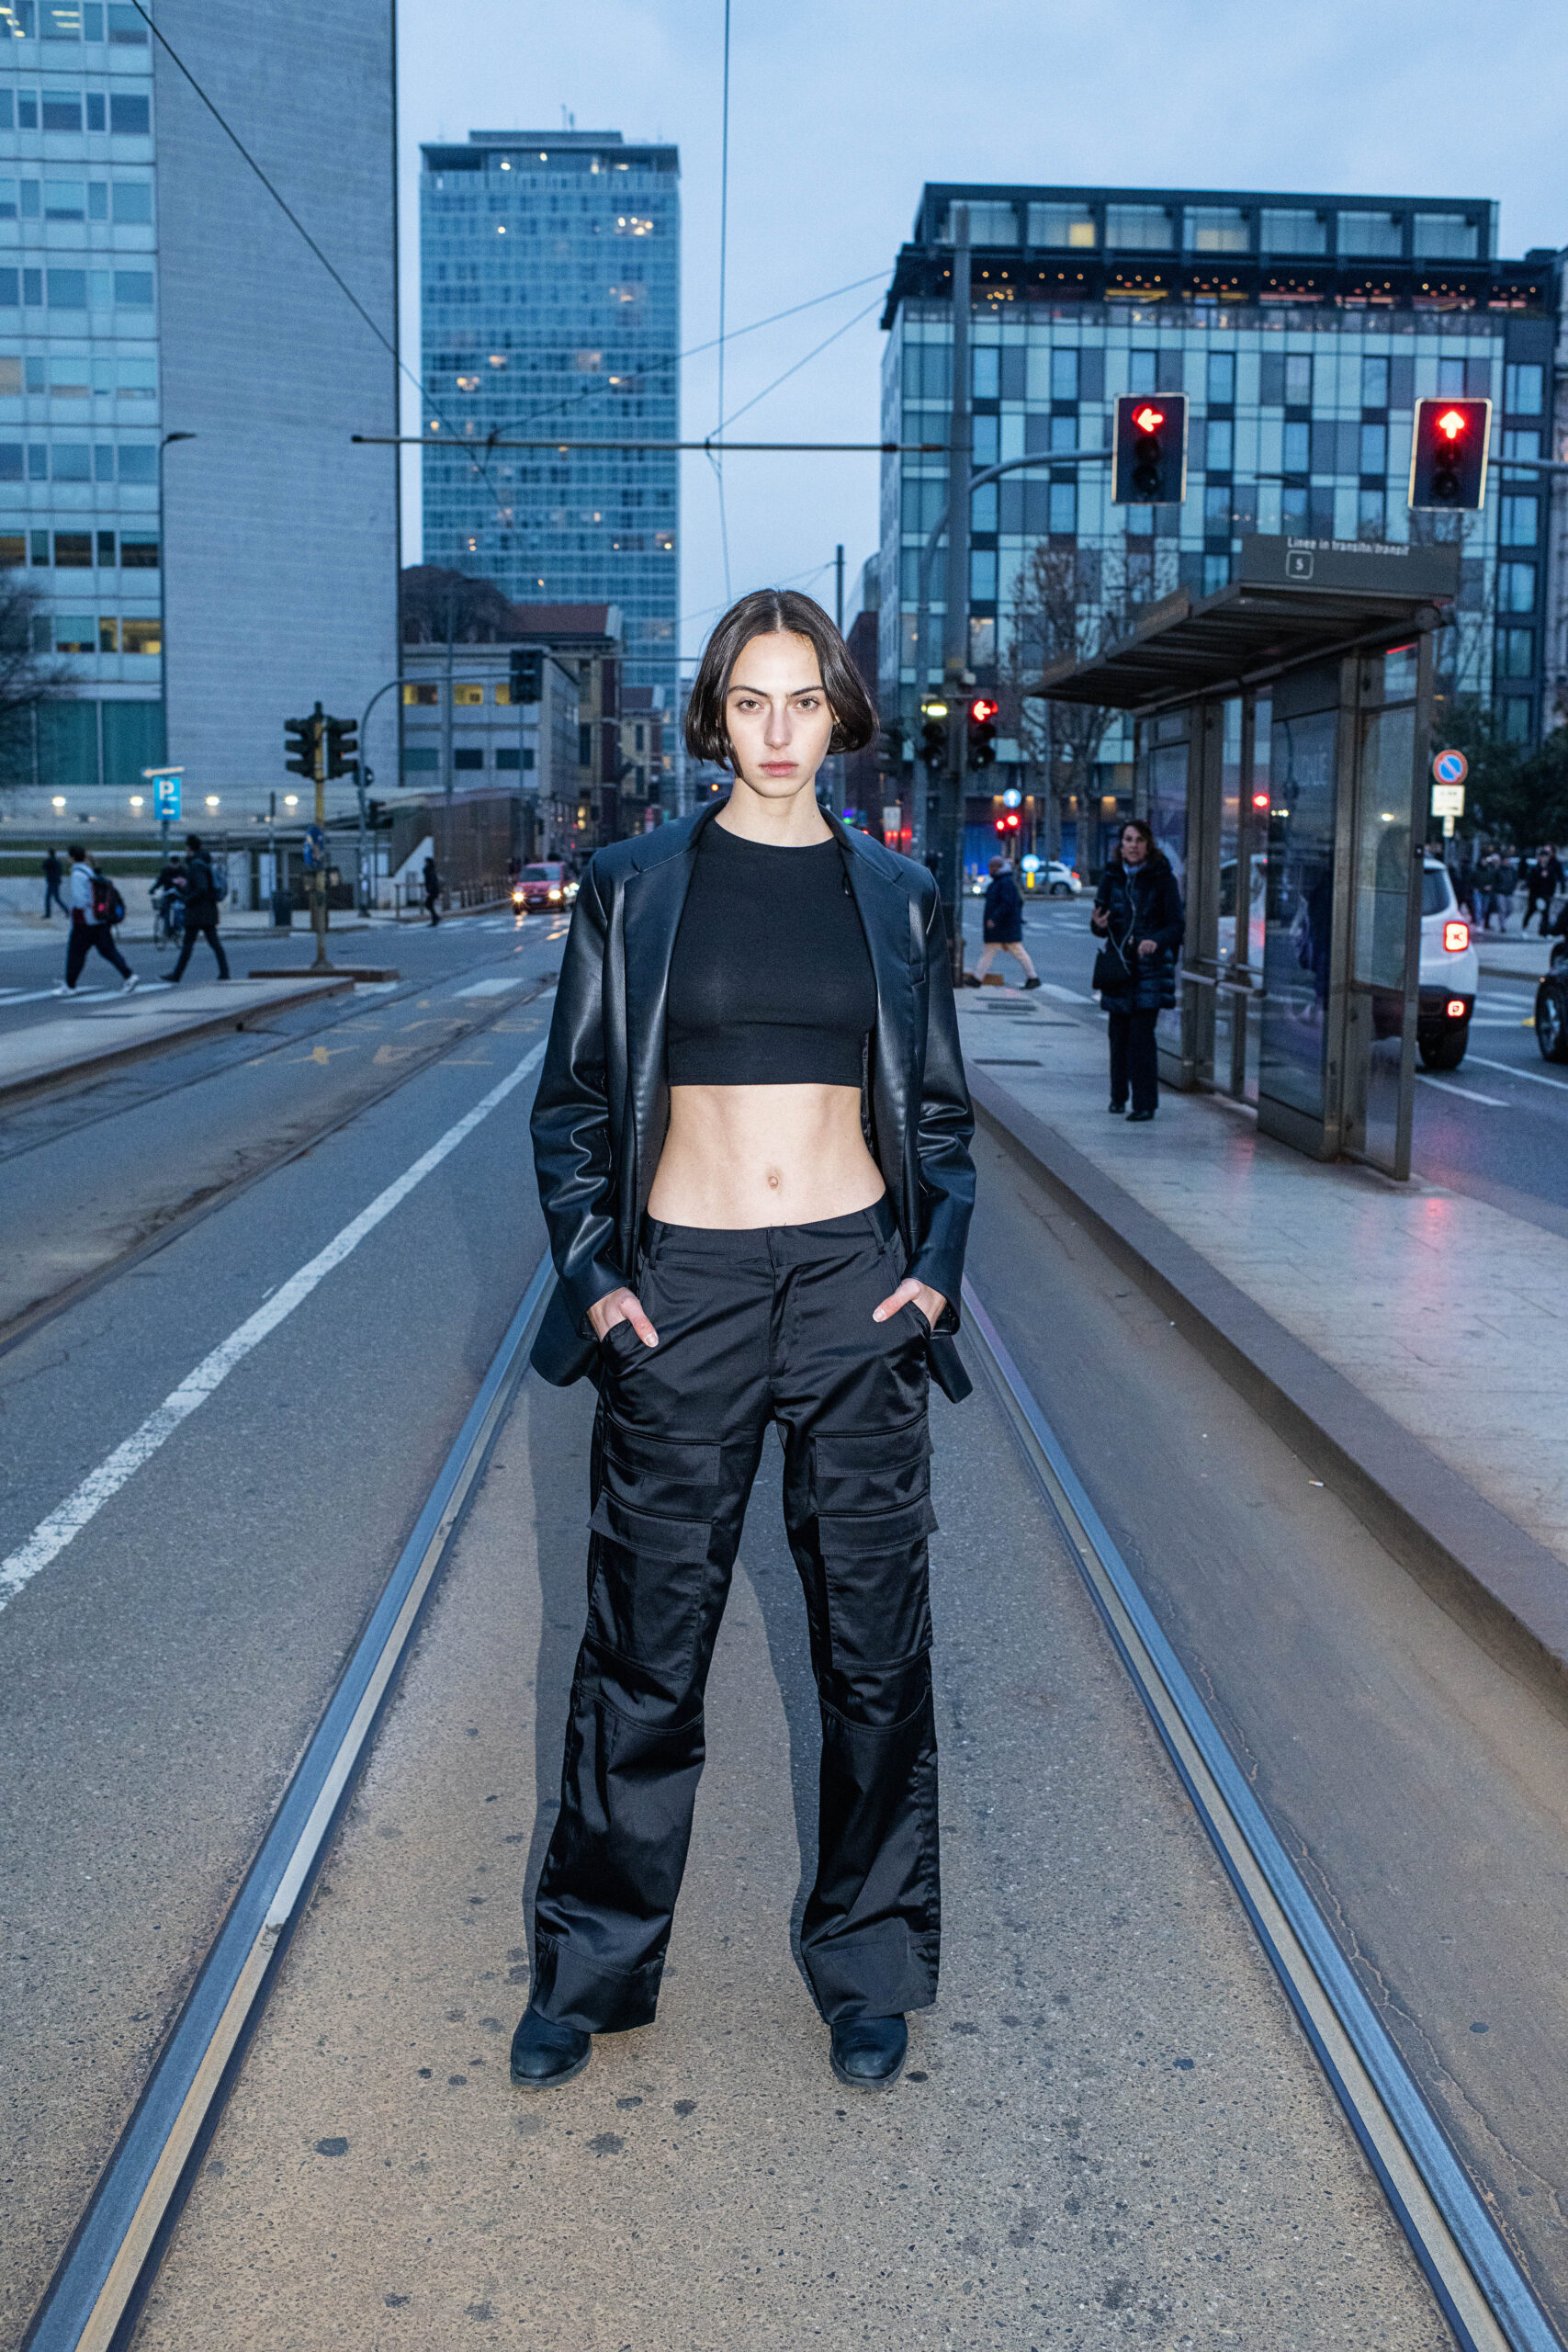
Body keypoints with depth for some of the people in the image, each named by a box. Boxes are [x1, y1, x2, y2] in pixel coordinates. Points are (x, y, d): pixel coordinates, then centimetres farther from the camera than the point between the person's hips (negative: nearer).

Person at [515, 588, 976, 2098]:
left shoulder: (895, 895, 6)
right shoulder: (634, 886, 2)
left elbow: (939, 1110, 12)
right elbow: (572, 1103, 5)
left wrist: (937, 1265, -2)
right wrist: (592, 1273, -5)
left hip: (856, 1289, 1)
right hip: (684, 1292, -1)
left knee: (874, 1646, 7)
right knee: (644, 1647, 6)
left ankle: (866, 1970, 25)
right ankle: (592, 1965, 25)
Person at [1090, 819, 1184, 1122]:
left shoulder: (1162, 878, -2)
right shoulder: (1112, 877, 7)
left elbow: (1177, 924, -4)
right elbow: (1100, 927, 10)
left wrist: (1157, 941, -24)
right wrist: (1098, 924, -14)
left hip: (1150, 966, -3)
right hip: (1118, 965, 3)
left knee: (1141, 1034, -9)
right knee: (1119, 1032, 6)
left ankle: (1145, 1102, -4)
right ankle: (1118, 1096, 21)